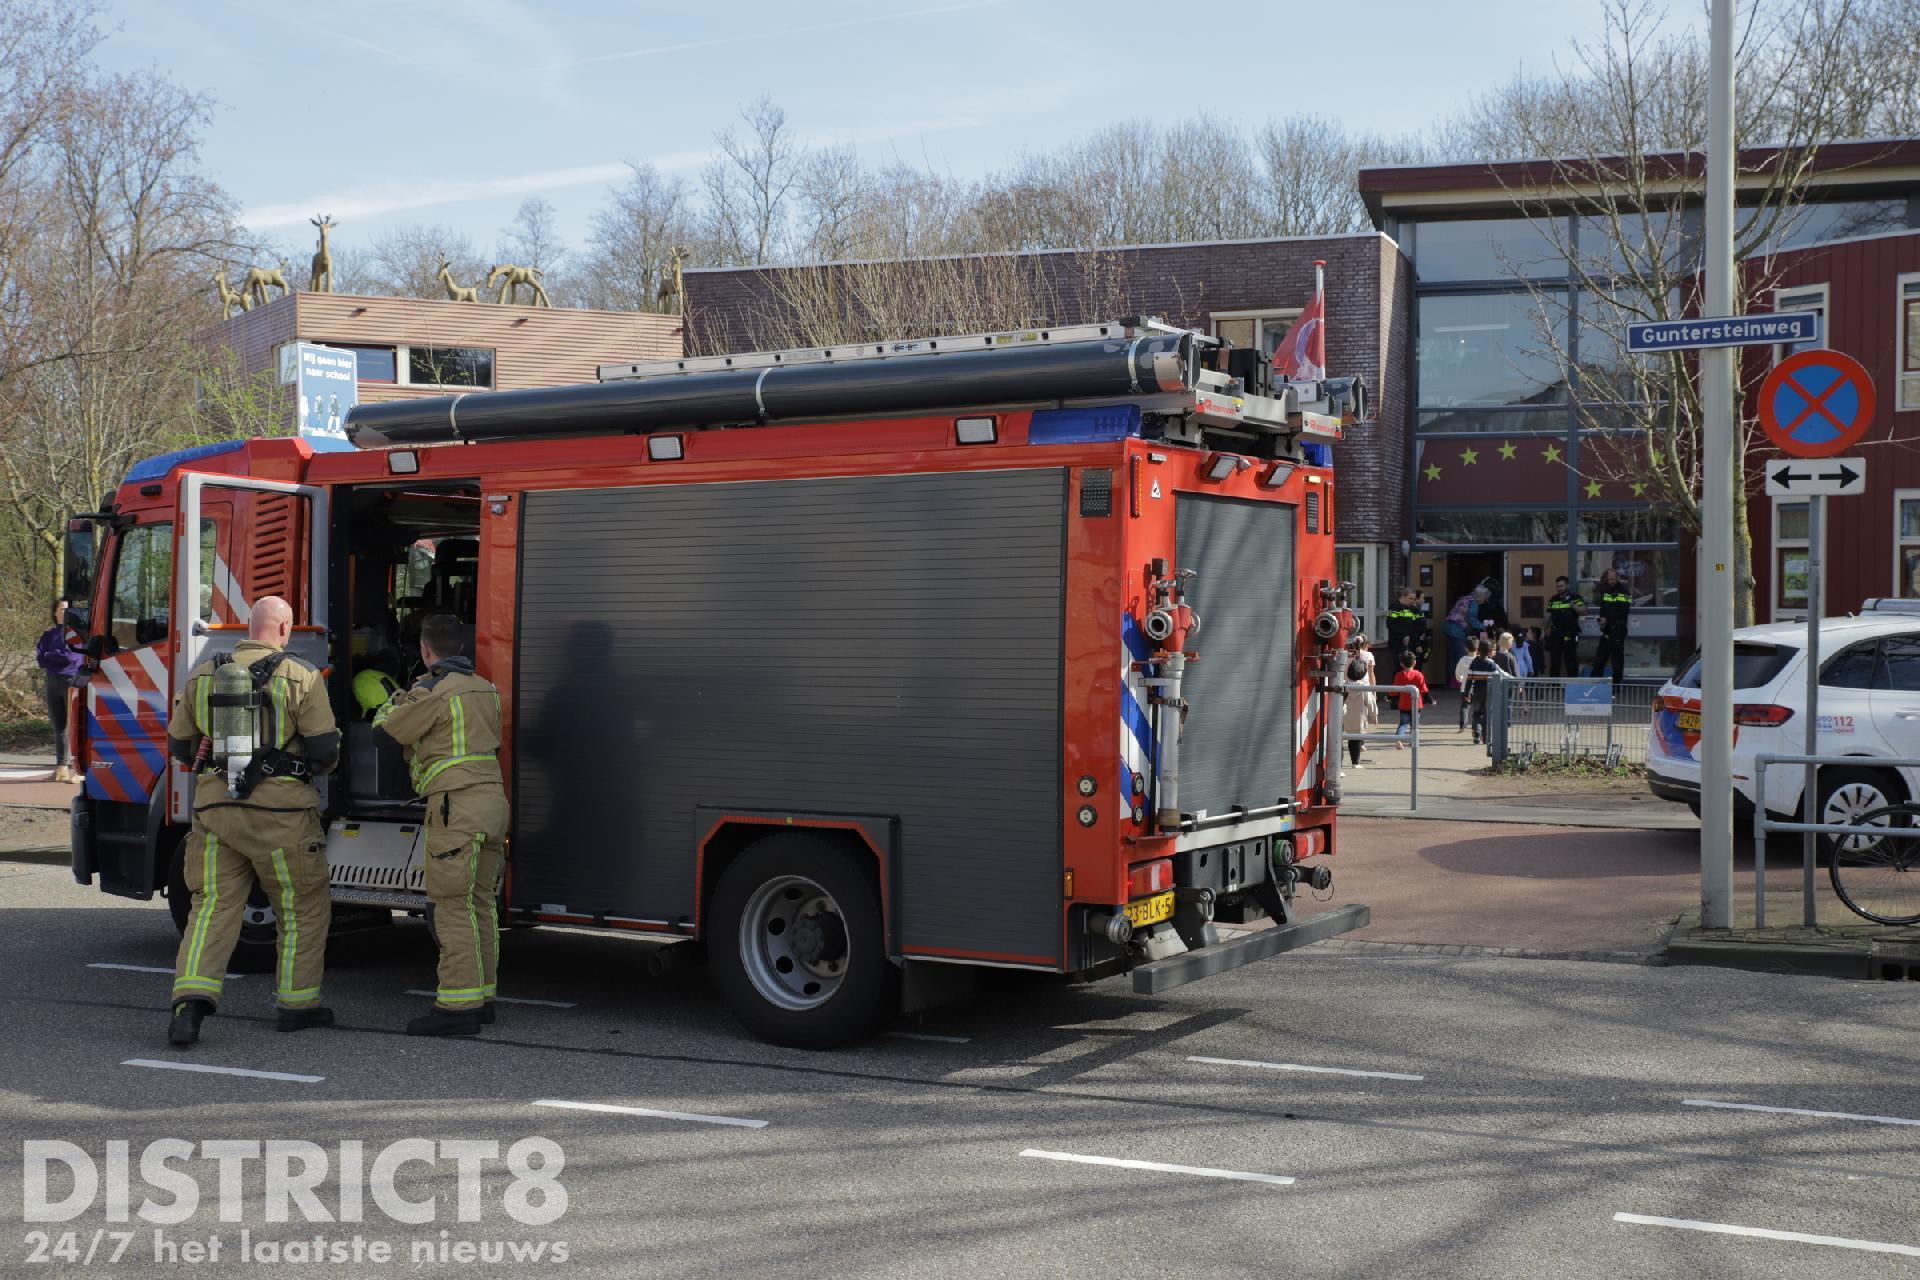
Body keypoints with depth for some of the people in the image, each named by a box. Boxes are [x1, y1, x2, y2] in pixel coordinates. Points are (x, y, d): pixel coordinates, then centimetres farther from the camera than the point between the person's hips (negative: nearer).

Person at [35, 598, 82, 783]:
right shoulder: (49, 633, 13)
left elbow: (72, 656, -14)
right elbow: (39, 655, 3)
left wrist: (49, 656, -1)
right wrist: (59, 658, -11)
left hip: (72, 681, -5)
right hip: (53, 683, 5)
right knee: (58, 727, 9)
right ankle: (61, 767, 14)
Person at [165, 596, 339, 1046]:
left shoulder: (203, 676, 7)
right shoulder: (301, 678, -6)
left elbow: (180, 746, 13)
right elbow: (325, 750, -7)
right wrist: (306, 767, 16)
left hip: (216, 807, 3)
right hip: (280, 812, -3)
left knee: (213, 907, 7)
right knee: (304, 908, 12)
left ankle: (191, 1000, -10)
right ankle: (298, 1003, 18)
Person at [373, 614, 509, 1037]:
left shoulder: (432, 692, -9)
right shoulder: (485, 689, 15)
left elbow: (386, 732, -1)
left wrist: (393, 703, 23)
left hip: (458, 804, -9)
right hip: (493, 797, 9)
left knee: (453, 905, -8)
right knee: (481, 902, 13)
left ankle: (458, 1005, -10)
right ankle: (482, 996, 18)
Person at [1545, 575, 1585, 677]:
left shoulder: (1575, 598, 0)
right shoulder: (1553, 599, 13)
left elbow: (1583, 610, -9)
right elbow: (1548, 616, 17)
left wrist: (1574, 606, -25)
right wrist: (1545, 631, 13)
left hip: (1570, 633, -4)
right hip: (1556, 633, 4)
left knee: (1570, 658, -1)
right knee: (1554, 658, 7)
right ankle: (1554, 679, 15)